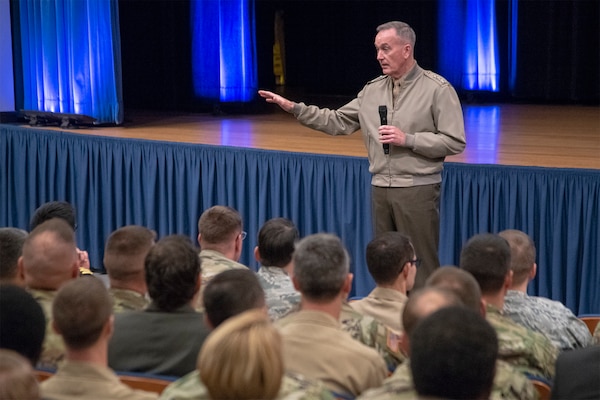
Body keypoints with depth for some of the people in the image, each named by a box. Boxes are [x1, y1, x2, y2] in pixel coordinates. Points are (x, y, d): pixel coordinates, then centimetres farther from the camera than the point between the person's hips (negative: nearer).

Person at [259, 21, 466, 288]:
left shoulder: (437, 89, -7)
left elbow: (455, 143, -10)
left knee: (421, 266, -3)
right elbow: (337, 122, 10)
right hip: (381, 188, 6)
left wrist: (407, 139, -17)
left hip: (418, 189, -6)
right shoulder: (372, 90, 9)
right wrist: (293, 108, 1)